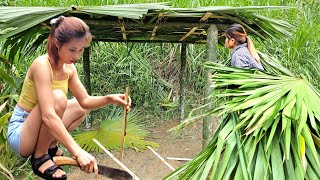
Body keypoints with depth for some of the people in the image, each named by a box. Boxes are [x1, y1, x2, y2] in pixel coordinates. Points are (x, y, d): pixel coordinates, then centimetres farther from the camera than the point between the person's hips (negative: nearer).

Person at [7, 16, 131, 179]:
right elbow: (48, 116, -37)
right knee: (57, 97, -32)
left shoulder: (69, 67, -1)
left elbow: (85, 101, 3)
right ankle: (40, 157, -14)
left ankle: (50, 146, 8)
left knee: (82, 106, 14)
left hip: (36, 128, 8)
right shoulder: (42, 65, -27)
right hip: (19, 133, -8)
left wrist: (109, 98, -18)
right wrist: (77, 152, -44)